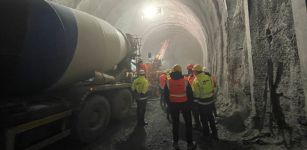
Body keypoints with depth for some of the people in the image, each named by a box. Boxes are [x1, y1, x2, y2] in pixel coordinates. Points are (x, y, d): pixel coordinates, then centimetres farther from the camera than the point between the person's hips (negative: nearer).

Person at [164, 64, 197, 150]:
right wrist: (189, 104, 7)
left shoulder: (168, 82, -9)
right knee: (188, 123, 13)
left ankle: (175, 142, 26)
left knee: (175, 123, 15)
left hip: (173, 105, 2)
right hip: (184, 104, -1)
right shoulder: (185, 82, -13)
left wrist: (169, 104, 9)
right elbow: (190, 94, -7)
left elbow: (166, 95, -3)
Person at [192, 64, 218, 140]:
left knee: (204, 120, 13)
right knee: (211, 118, 23)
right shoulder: (208, 77, -3)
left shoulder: (196, 80, -19)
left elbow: (196, 94, -16)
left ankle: (206, 135, 30)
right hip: (211, 101, 6)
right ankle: (214, 134, 36)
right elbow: (213, 88, 6)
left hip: (202, 103, -6)